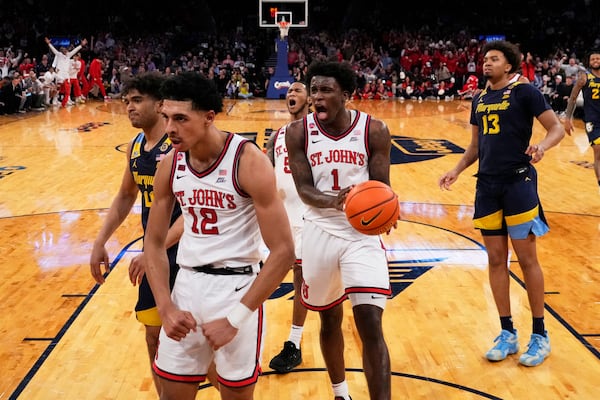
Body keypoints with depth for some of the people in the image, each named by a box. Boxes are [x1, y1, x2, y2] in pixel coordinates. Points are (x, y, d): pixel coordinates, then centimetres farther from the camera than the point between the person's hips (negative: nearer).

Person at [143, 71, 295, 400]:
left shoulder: (249, 161, -17)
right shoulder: (170, 165, -1)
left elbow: (283, 252, -18)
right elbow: (154, 242, 8)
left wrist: (235, 317, -18)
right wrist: (166, 307, -5)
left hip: (237, 286, -4)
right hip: (187, 283, 5)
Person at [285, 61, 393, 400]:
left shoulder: (374, 130, -8)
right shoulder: (299, 132, -5)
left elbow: (381, 186, -6)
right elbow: (304, 187, -10)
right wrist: (333, 201, -32)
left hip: (363, 233, -2)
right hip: (320, 232, 2)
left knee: (371, 326, -11)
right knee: (330, 319, 17)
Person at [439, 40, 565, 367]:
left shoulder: (524, 92, -4)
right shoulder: (479, 99, 14)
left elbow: (557, 127, -7)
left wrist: (541, 145, -27)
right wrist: (456, 171, 7)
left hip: (518, 183, -6)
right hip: (487, 186, 6)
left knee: (527, 259, 0)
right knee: (496, 260, 8)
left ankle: (540, 335, 14)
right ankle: (507, 333, 19)